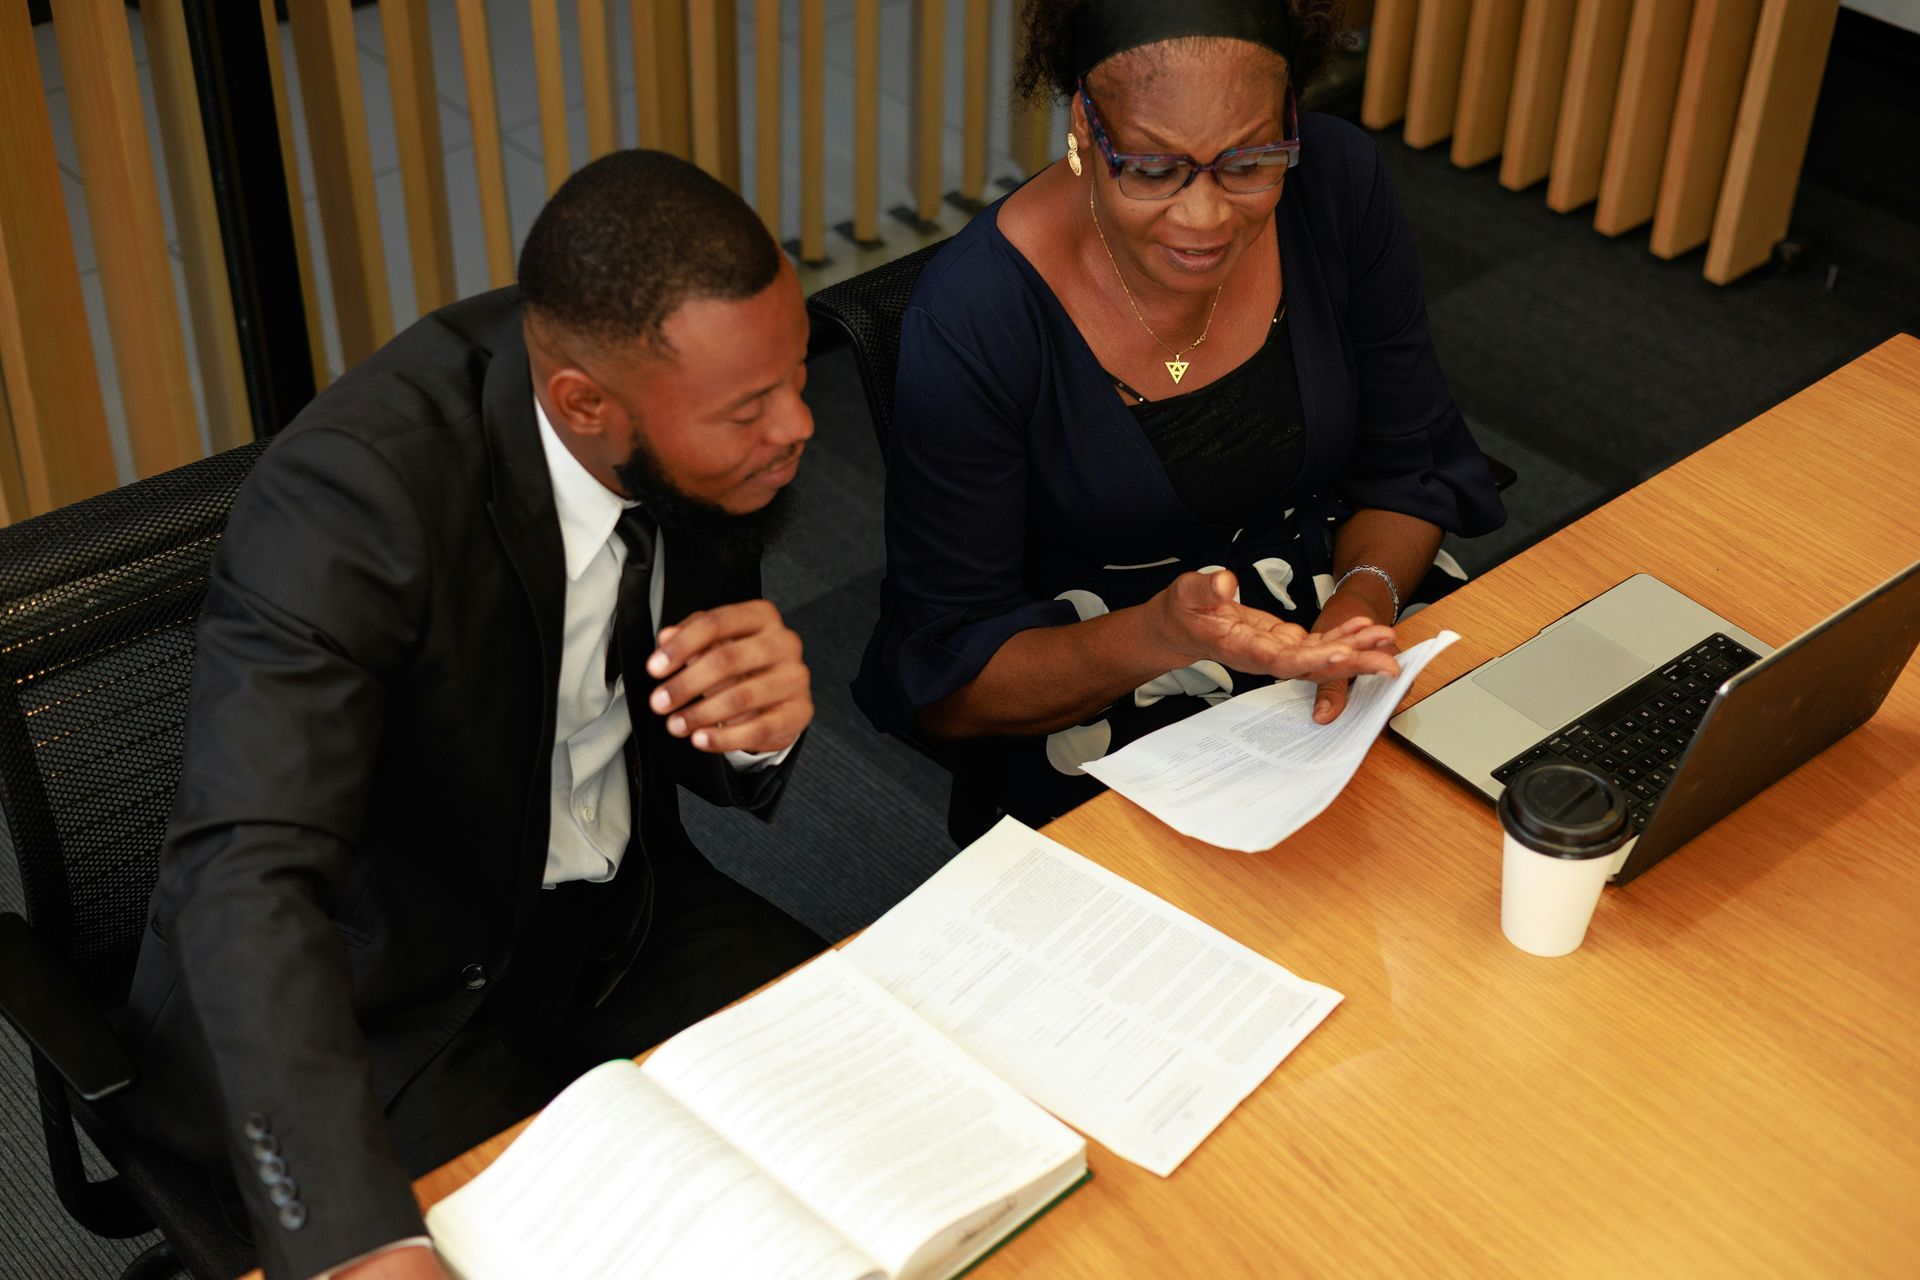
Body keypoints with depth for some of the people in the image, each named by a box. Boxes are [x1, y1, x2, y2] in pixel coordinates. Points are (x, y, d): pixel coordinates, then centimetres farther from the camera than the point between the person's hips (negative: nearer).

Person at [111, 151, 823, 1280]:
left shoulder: (721, 443, -11)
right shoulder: (353, 493, -32)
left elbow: (696, 753, 3)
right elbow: (248, 875, -41)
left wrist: (762, 727, -23)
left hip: (619, 912, 6)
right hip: (389, 996, -5)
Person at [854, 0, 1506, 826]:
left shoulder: (1336, 185, -11)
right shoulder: (972, 316, -24)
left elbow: (1402, 471, 1)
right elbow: (944, 684, -18)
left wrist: (1367, 596, -23)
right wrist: (1165, 635, -36)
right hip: (1094, 686, -5)